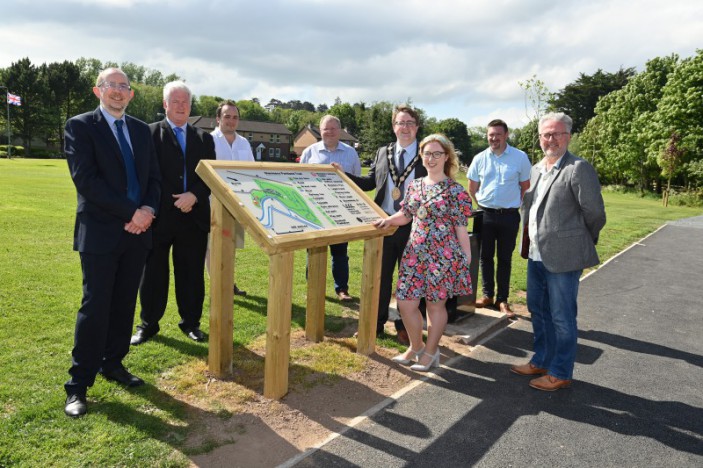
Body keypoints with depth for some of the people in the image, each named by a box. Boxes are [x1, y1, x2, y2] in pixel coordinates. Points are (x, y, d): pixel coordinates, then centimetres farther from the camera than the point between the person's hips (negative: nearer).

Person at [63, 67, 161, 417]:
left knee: (125, 304, 11)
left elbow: (153, 176, 12)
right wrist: (130, 213, -17)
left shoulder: (141, 130, 14)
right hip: (100, 232, -5)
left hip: (137, 230, 5)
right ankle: (78, 385, 9)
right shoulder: (80, 126, -3)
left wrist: (148, 210, -7)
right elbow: (86, 179, -13)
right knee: (95, 306, -3)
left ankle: (113, 364, 26)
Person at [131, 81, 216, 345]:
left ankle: (191, 322, 24)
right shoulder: (150, 133, 1)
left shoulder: (204, 139, 12)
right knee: (153, 274, 8)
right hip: (160, 216, -2)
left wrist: (194, 196, -12)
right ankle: (148, 324, 23)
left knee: (192, 273, 9)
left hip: (193, 217, 3)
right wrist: (176, 201, -12)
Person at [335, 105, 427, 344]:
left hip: (413, 226, -3)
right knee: (379, 276, 12)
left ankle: (404, 326, 25)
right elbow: (369, 182, 13)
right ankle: (375, 324, 28)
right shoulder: (383, 152, 9)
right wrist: (344, 174, 3)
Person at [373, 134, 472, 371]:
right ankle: (415, 347, 29)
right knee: (405, 302, 6)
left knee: (436, 304, 8)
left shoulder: (455, 190, -8)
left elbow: (461, 228, -7)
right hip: (415, 253, 5)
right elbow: (405, 215, 16)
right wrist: (388, 220, -3)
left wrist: (466, 257, -7)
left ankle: (430, 352, 26)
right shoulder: (414, 186, 9)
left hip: (443, 256, -5)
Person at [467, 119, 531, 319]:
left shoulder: (520, 157, -3)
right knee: (485, 256, 9)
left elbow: (526, 186, 5)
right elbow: (472, 188, 11)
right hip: (485, 214, 2)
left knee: (505, 258, 7)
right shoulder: (479, 158, 2)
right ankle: (487, 295, 23)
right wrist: (483, 204, 9)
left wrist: (513, 203, 1)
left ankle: (502, 299, 17)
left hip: (509, 215, -2)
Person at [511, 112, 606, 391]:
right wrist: (530, 237, 14)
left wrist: (582, 242, 3)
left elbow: (595, 213, -11)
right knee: (537, 310, 19)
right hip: (537, 254, 8)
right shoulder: (536, 169, 11)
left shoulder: (578, 169, -14)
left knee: (562, 318, 4)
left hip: (563, 257, -8)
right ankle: (541, 361, 37)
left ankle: (560, 373, 20)